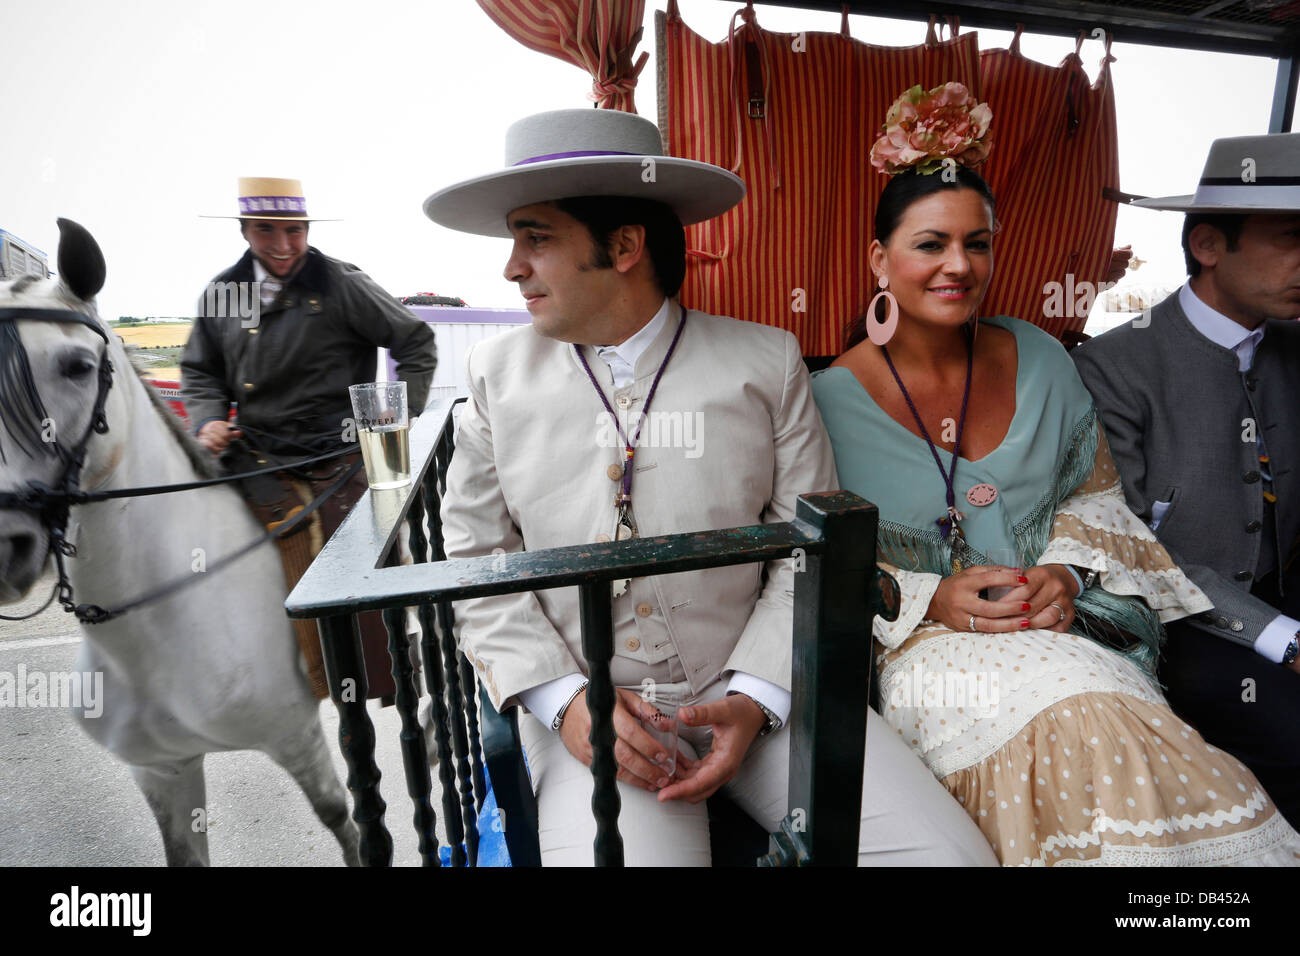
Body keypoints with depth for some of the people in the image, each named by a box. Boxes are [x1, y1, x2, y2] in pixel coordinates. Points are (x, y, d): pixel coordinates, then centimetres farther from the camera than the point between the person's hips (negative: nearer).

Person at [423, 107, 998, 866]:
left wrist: (755, 697, -11)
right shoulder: (499, 372, 4)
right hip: (589, 709, 0)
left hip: (755, 692, 1)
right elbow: (477, 559, 3)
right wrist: (565, 699, -9)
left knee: (951, 850, -9)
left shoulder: (766, 363, 0)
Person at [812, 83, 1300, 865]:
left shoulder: (1040, 362, 6)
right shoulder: (833, 398, -8)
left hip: (1058, 624, 4)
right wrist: (929, 599, -18)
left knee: (1114, 726, -24)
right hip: (918, 642, -3)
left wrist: (1067, 573, -6)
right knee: (1078, 717, -28)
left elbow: (1093, 495, 14)